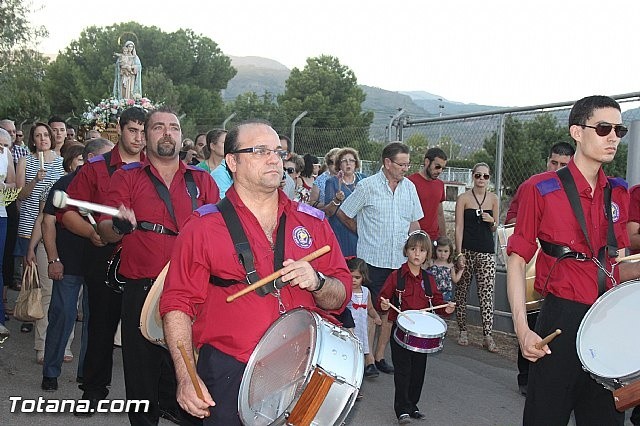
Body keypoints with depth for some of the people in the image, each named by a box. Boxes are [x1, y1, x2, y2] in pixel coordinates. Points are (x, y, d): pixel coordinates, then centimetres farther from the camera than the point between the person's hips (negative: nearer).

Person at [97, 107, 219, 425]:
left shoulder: (202, 180, 12)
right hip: (142, 289, -1)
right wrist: (119, 226, -25)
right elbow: (106, 231, -3)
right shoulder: (127, 177, 6)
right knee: (142, 369, 7)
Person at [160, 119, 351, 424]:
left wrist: (317, 282, -14)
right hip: (228, 377, -2)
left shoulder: (313, 223, 6)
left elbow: (341, 298, 8)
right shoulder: (203, 227, -3)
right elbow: (177, 303, -5)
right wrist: (185, 376, -14)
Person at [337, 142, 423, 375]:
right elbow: (343, 214, 1)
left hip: (400, 260, 5)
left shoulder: (409, 187, 8)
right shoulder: (367, 186, -7)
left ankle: (380, 355, 25)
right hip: (373, 259, -5)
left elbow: (414, 222, 16)